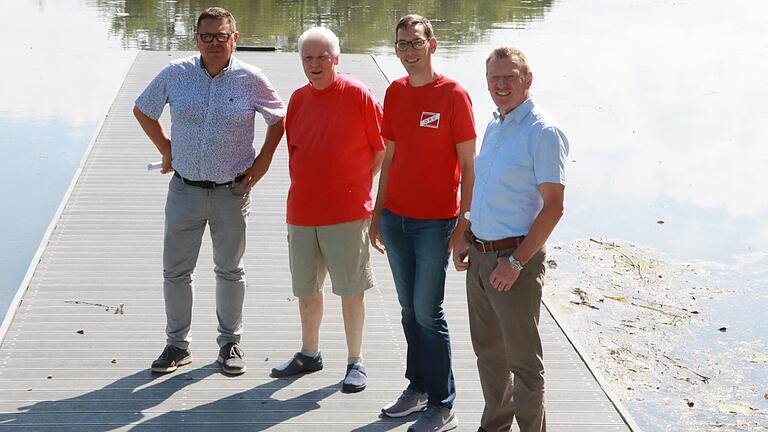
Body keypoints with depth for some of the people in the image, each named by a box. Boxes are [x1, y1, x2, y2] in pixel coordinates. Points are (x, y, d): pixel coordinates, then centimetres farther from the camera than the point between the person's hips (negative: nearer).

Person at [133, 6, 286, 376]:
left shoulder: (251, 79, -6)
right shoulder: (175, 74, -3)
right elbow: (143, 111, 12)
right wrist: (166, 150, 8)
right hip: (185, 189, 1)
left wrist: (263, 160, 1)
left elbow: (279, 119, 8)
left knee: (230, 270, 11)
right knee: (175, 271, 6)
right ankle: (177, 344, 20)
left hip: (231, 190, -1)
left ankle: (230, 343, 25)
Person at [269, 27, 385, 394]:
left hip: (347, 212, -5)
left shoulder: (358, 96, -8)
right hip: (301, 210, 5)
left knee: (351, 290, 2)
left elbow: (381, 149, -3)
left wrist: (355, 185, 1)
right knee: (306, 288, 14)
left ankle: (355, 362, 13)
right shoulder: (298, 99, 7)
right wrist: (309, 187, 10)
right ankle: (309, 353, 31)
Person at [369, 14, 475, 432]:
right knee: (409, 309, 12)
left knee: (428, 311, -3)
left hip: (435, 222, -5)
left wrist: (465, 222, -13)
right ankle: (417, 387, 25)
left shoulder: (453, 95, -9)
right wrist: (378, 213, 14)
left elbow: (468, 165, -9)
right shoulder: (395, 92, 8)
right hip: (396, 217, 5)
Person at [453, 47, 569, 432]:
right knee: (488, 351, 18)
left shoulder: (543, 132, -14)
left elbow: (553, 206, -18)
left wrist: (516, 261, -20)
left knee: (523, 358, 1)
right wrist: (466, 240, 12)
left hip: (515, 256, -8)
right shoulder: (494, 125, 12)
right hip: (480, 255, 8)